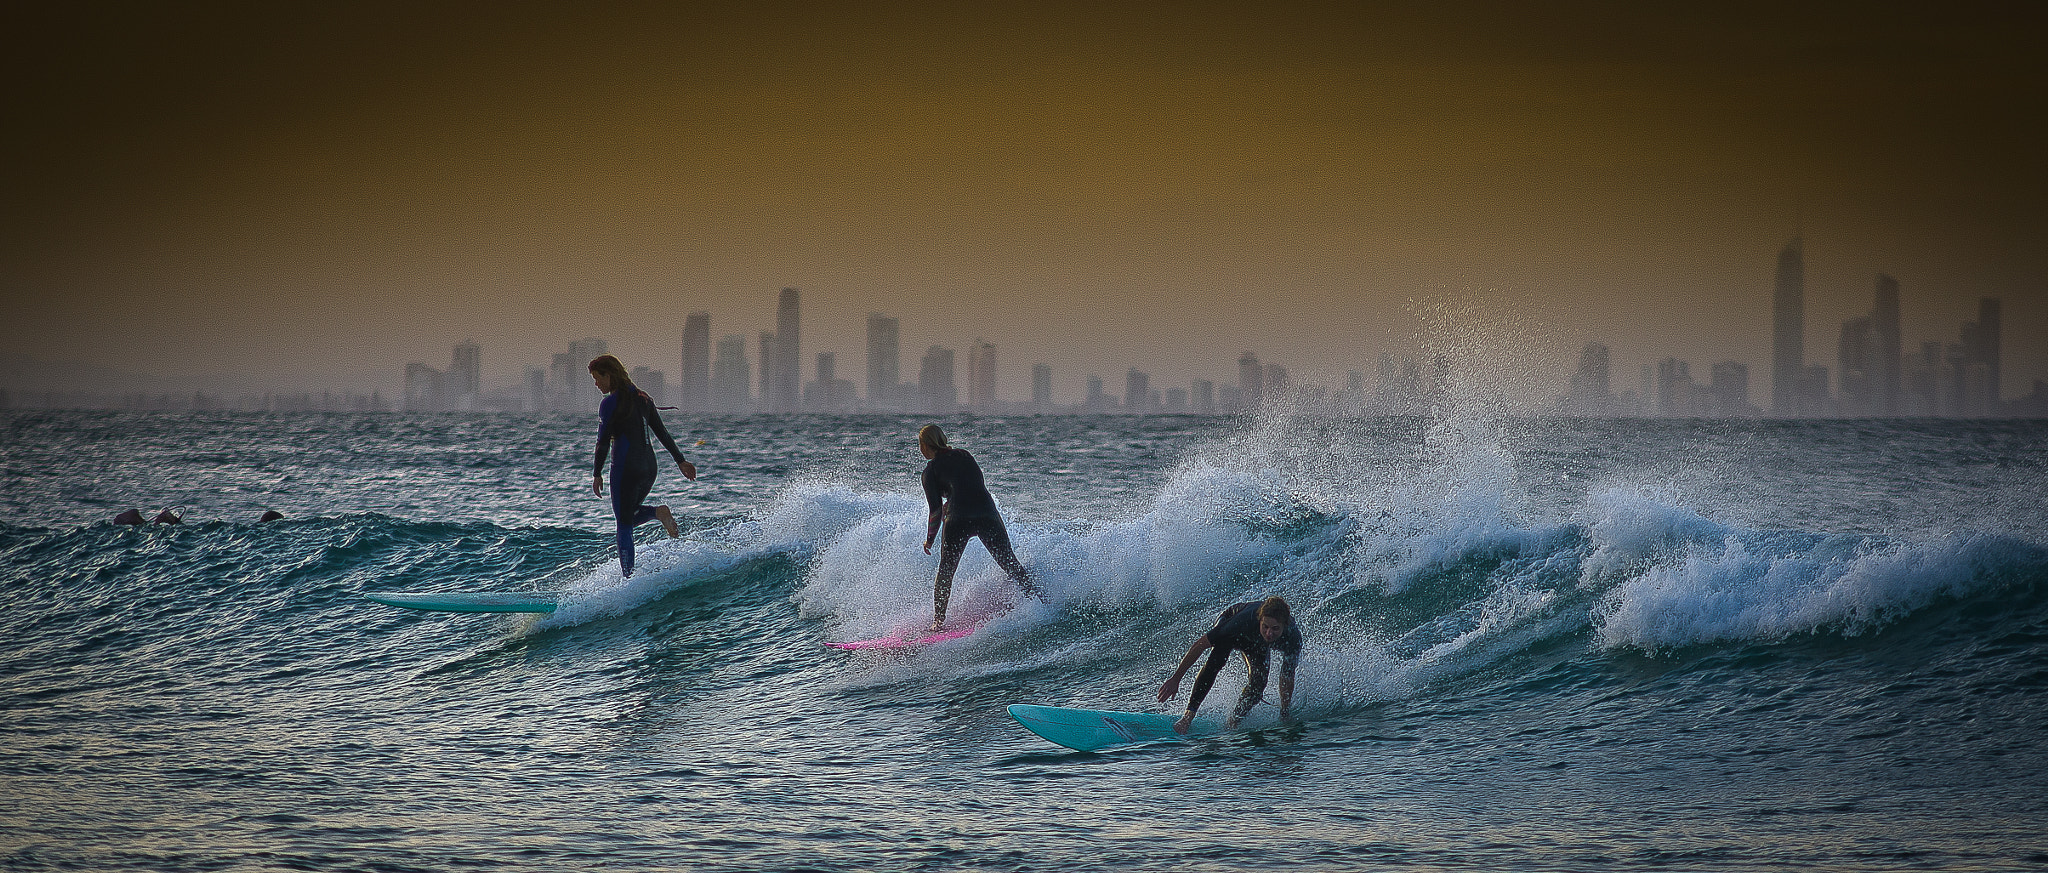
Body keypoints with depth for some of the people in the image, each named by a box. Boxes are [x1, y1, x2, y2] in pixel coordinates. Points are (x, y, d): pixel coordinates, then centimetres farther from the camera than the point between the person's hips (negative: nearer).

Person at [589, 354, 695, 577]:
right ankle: (658, 513, -6)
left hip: (625, 469, -7)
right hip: (648, 467, 7)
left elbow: (603, 441, -14)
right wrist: (680, 461, 15)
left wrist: (597, 474, -9)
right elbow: (662, 433, 14)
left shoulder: (610, 403, -10)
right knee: (629, 518, 21)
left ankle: (628, 578, -8)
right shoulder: (642, 398, 12)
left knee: (624, 526, -1)